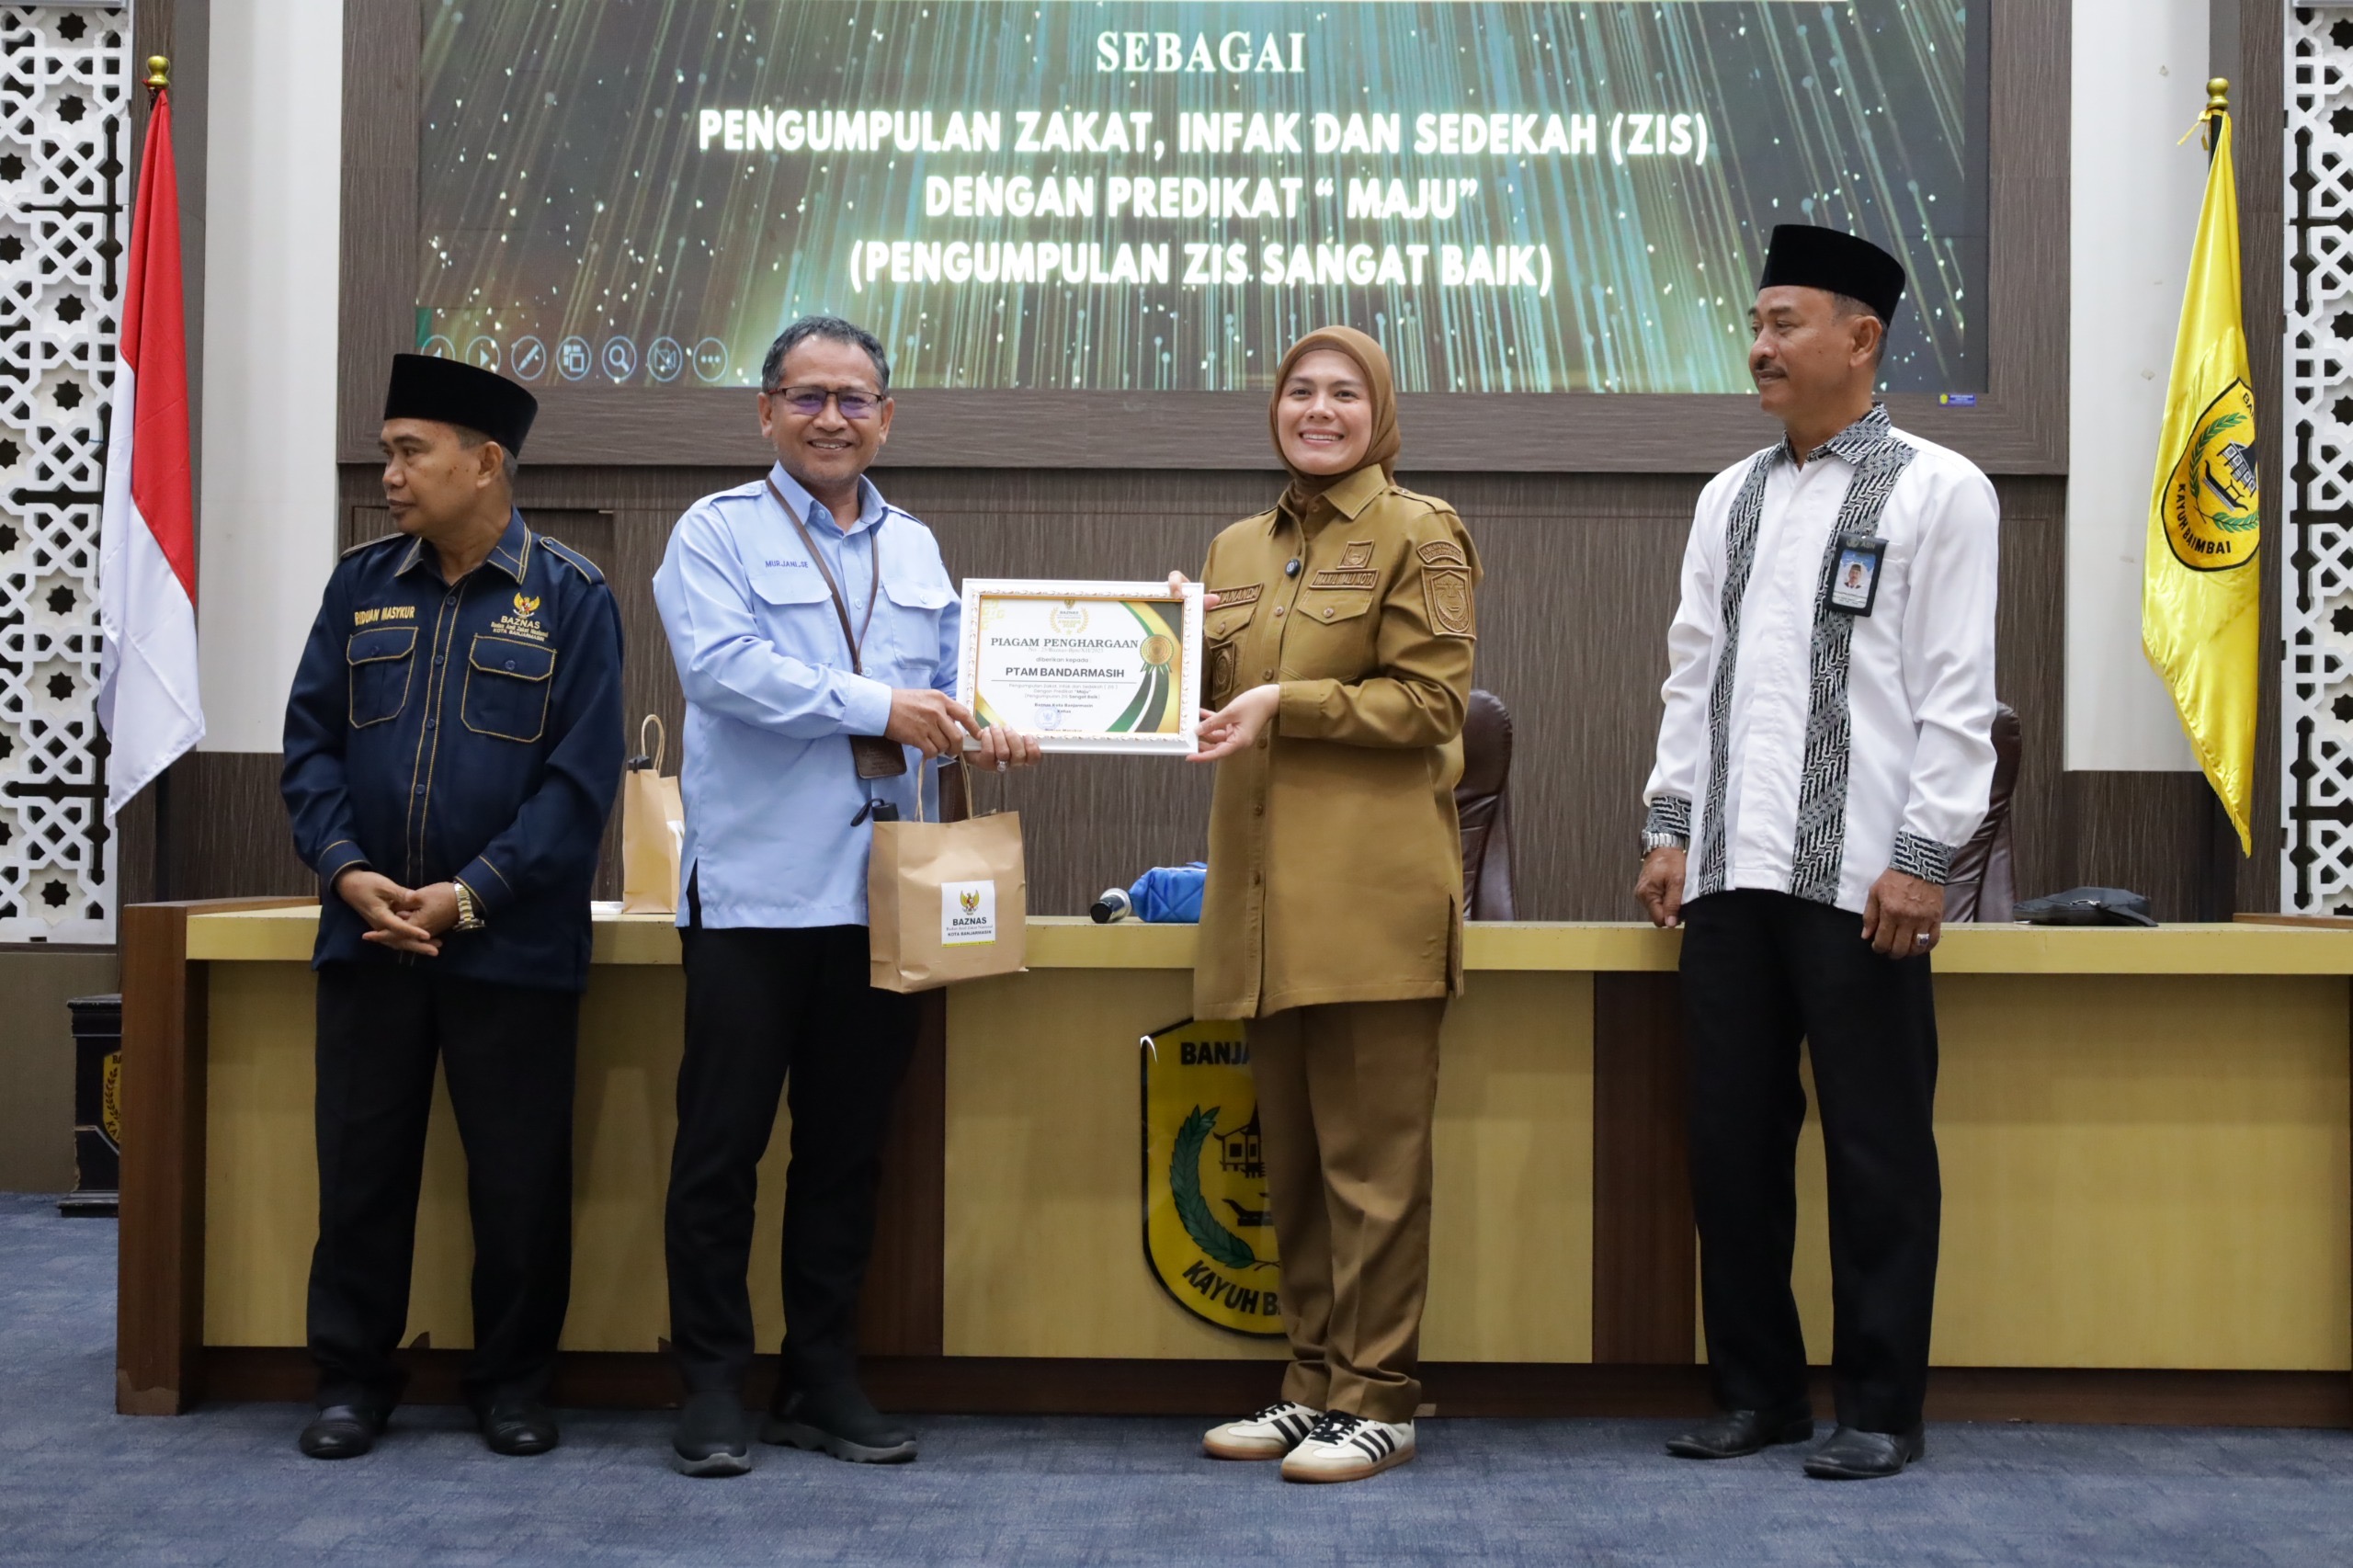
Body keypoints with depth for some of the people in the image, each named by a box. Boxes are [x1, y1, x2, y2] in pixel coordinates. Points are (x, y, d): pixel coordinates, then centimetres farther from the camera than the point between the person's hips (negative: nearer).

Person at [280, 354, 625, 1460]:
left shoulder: (570, 598, -3)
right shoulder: (362, 585, 8)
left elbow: (583, 777, -9)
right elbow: (311, 742, 6)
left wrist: (473, 894, -15)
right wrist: (345, 870, -11)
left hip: (513, 946, -3)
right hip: (367, 935, 3)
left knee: (519, 1179, 5)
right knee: (360, 1167, 9)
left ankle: (512, 1383, 21)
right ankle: (352, 1379, 22)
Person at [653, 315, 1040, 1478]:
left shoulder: (916, 550, 17)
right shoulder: (718, 531, 0)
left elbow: (944, 682, 20)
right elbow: (722, 663, -15)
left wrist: (982, 729, -3)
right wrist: (878, 707, -19)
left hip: (878, 890, 5)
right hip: (753, 888, -5)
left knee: (847, 1150, 11)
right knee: (721, 1145, -1)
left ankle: (823, 1382, 21)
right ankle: (711, 1389, 9)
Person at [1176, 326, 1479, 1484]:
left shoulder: (1419, 534, -1)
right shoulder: (1238, 547, 19)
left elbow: (1429, 701, -9)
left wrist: (1283, 702, -16)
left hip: (1372, 893, -7)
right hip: (1267, 897, 7)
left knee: (1371, 1157, -3)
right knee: (1290, 1158, 11)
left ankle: (1376, 1399, 4)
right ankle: (1314, 1382, 20)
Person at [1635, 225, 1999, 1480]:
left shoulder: (1937, 490, 0)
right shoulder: (1729, 497, 16)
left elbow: (1957, 694, -6)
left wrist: (1923, 859, -12)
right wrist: (1671, 827, 8)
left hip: (1860, 880, -5)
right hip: (1731, 874, 5)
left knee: (1876, 1148, 1)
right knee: (1731, 1140, 8)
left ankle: (1880, 1409, 12)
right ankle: (1758, 1391, 20)